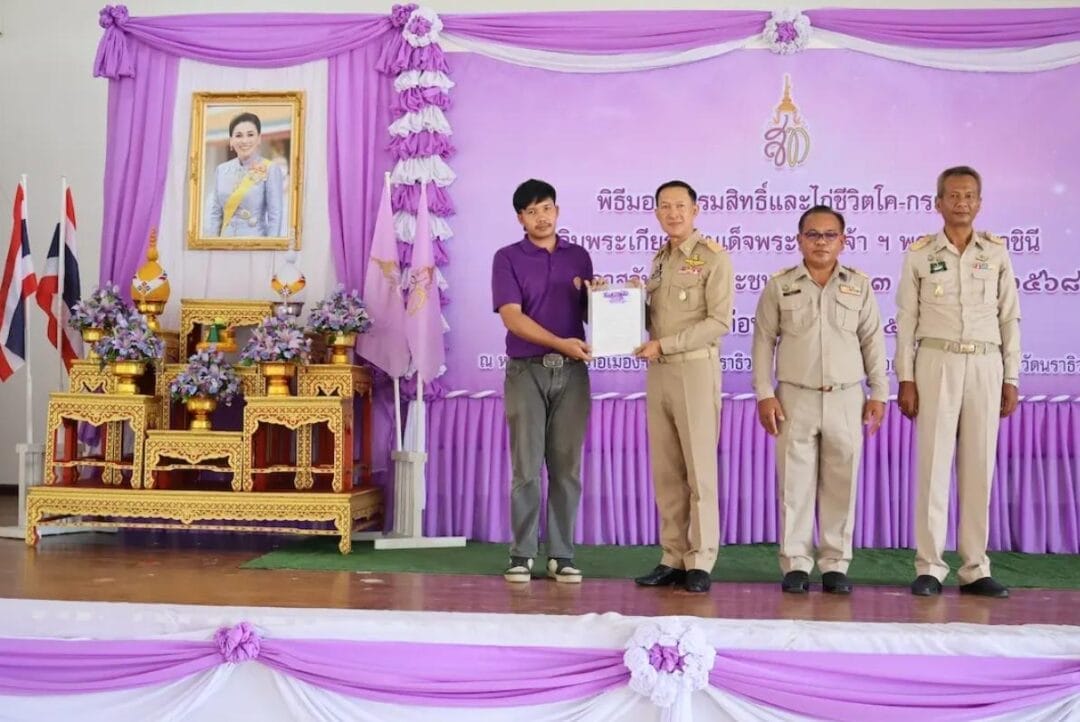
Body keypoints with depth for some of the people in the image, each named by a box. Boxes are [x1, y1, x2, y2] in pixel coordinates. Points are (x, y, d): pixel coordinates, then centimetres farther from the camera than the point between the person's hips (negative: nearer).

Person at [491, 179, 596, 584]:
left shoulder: (579, 257, 13)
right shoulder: (508, 258, 2)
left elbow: (591, 311, 16)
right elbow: (512, 317, -9)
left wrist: (593, 295, -7)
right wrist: (560, 343, -18)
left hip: (572, 372, 3)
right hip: (527, 371, -3)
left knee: (567, 467, 3)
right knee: (527, 467, -2)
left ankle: (562, 555, 9)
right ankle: (522, 555, 6)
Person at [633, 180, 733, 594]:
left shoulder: (712, 257, -4)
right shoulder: (659, 259, 17)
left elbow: (719, 321, -12)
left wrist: (664, 344, -14)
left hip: (695, 368, -6)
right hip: (658, 371, 7)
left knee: (699, 467, -3)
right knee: (665, 469, 6)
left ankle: (700, 562, 2)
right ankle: (673, 559, 12)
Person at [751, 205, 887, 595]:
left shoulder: (859, 285, 7)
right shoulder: (780, 285, 3)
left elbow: (872, 341, 10)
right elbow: (764, 341, 4)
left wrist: (878, 393, 6)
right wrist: (764, 395, -2)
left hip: (846, 398, 1)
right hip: (795, 398, -1)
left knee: (841, 483, 3)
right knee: (795, 483, 1)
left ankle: (836, 564, 11)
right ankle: (795, 563, 8)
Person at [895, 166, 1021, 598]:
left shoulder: (997, 252, 7)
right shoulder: (919, 254, 3)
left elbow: (1009, 319, 8)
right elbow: (906, 321, 3)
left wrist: (1011, 379, 4)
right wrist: (905, 379, -3)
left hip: (985, 366, 2)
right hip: (937, 363, -2)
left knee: (979, 465, 3)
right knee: (933, 463, -3)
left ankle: (975, 569, 10)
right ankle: (929, 567, 3)